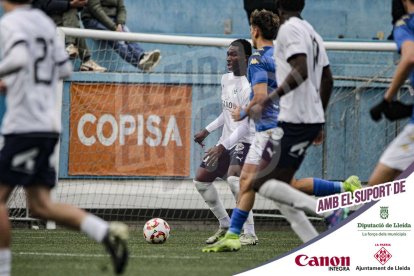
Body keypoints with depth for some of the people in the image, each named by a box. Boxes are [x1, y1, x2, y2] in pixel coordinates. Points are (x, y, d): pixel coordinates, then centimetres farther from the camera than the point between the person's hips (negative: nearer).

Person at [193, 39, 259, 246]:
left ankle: (250, 234, -28)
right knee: (200, 180, 8)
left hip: (245, 141, -9)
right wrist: (206, 131, 22)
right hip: (226, 141, 9)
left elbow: (245, 126, -24)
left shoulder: (249, 87, -19)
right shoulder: (226, 79, 8)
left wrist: (221, 147, -30)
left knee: (233, 177, -32)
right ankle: (225, 226, 24)